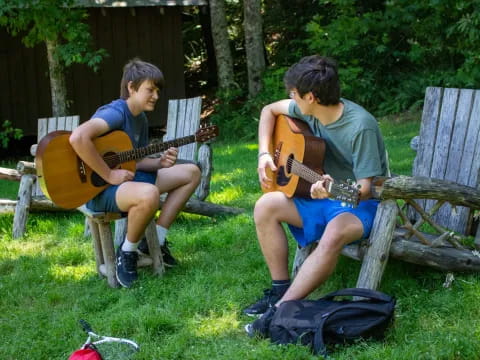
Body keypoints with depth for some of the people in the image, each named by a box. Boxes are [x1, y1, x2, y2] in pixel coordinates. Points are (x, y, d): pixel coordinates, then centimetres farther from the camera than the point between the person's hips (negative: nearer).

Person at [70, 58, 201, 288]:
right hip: (99, 189, -10)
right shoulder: (116, 112, -20)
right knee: (149, 194, -41)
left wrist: (160, 162, -6)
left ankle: (156, 240, 10)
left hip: (126, 178, 10)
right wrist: (108, 175, -29)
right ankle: (127, 251, -11)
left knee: (191, 173, 10)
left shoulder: (141, 119, 10)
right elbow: (78, 137, -37)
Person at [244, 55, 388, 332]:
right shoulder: (309, 110, -5)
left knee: (333, 235, -38)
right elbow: (270, 110, 13)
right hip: (323, 195, 7)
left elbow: (364, 188, -25)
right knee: (265, 207, -10)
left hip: (362, 204, -7)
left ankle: (282, 308, -30)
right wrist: (264, 154, 1)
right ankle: (280, 288, -6)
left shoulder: (361, 127, -26)